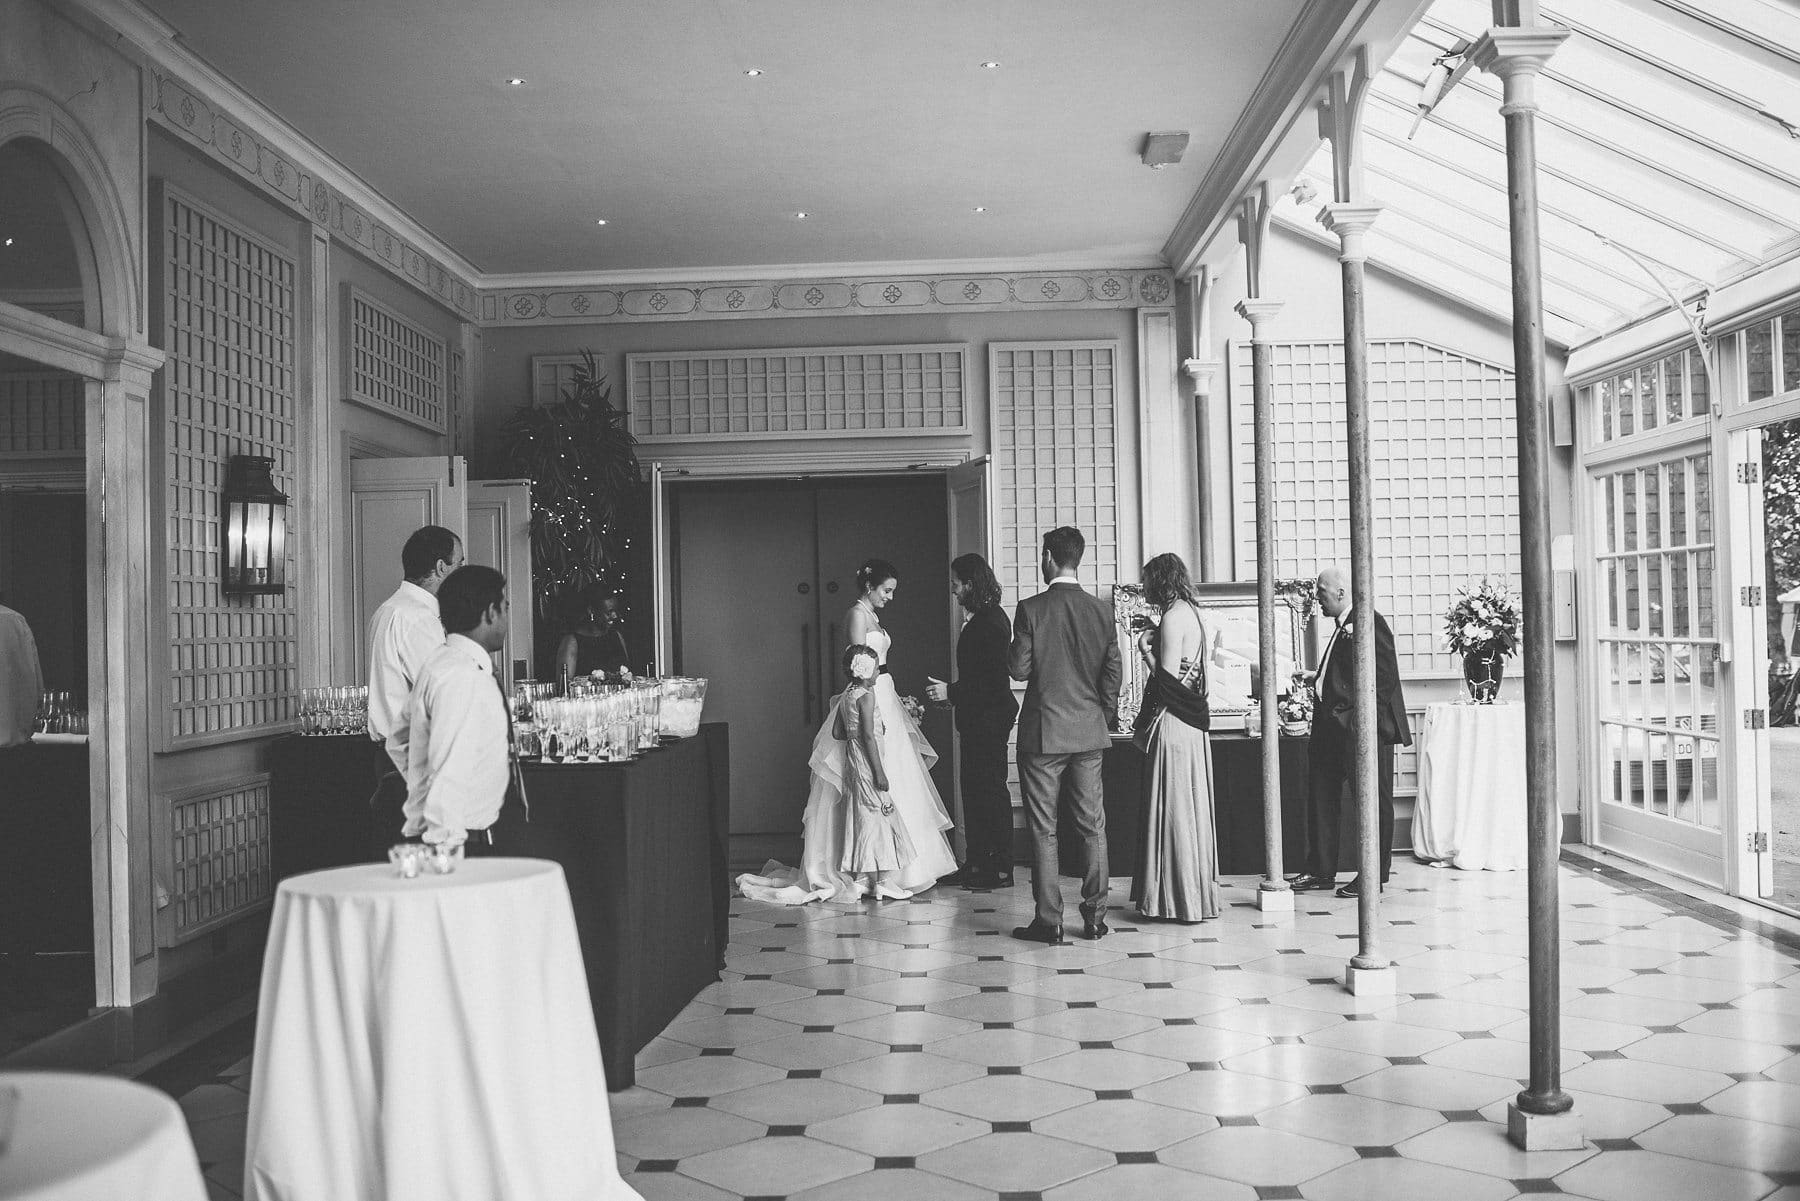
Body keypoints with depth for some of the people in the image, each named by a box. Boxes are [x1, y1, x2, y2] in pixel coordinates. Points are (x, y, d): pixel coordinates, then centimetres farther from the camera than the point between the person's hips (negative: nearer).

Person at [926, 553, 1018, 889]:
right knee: (974, 788, 12)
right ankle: (978, 863, 18)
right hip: (978, 719, 10)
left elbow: (993, 678, -23)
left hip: (989, 719, -10)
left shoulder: (991, 622, -18)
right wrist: (951, 692, 15)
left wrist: (952, 692, -19)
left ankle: (1001, 869, 3)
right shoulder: (984, 618, 13)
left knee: (992, 790, -4)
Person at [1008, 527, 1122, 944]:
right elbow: (1112, 675, 5)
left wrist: (1012, 652, 11)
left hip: (1043, 732, -4)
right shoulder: (1101, 610, 2)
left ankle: (1049, 921, 4)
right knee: (1092, 825, 10)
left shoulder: (1031, 609, -11)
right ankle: (1095, 916, 14)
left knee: (1043, 828, 2)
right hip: (1090, 733, 4)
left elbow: (1020, 670, -10)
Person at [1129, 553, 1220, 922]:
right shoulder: (1193, 614, 14)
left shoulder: (1173, 616, -14)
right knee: (1191, 807, 13)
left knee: (1173, 807, -3)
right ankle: (1196, 894, 20)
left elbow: (1168, 677, -18)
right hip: (1192, 723, 9)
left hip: (1172, 722, -9)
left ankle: (1179, 900, 3)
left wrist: (1147, 650, -4)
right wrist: (1156, 640, 16)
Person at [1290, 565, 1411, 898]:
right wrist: (1318, 678, 9)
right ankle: (1321, 872, 19)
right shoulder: (1342, 627, 17)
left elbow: (1386, 676, -17)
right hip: (1332, 726, 10)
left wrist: (1361, 716, -18)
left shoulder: (1370, 623, -12)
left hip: (1363, 729, -10)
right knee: (1321, 798, 11)